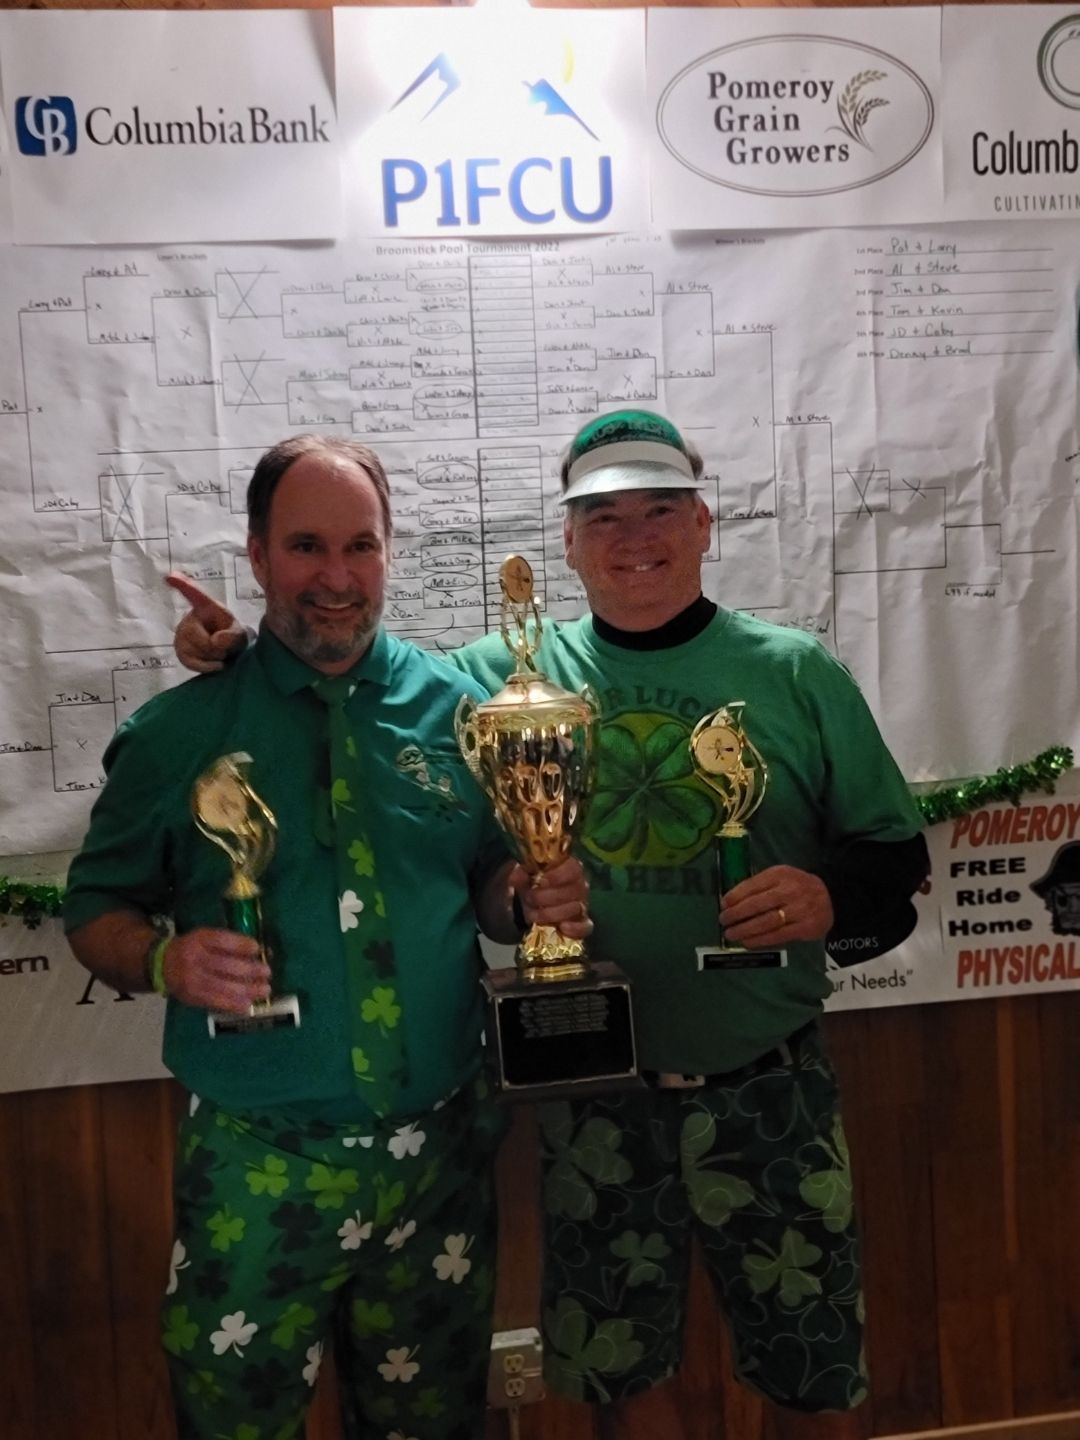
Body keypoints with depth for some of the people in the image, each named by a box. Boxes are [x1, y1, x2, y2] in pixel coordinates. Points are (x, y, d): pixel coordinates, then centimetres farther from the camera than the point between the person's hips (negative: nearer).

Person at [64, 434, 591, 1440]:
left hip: (439, 1152, 2)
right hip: (256, 1169, -1)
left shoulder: (458, 709, -1)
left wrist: (535, 901, -14)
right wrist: (164, 960, -19)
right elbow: (97, 911, 1)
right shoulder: (176, 732, -6)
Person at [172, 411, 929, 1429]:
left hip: (766, 1092, 0)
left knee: (811, 1378, 19)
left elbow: (894, 852, 1)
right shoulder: (504, 675, -3)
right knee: (611, 1374, 22)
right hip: (591, 1102, 1)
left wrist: (832, 896, -20)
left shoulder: (797, 673, -3)